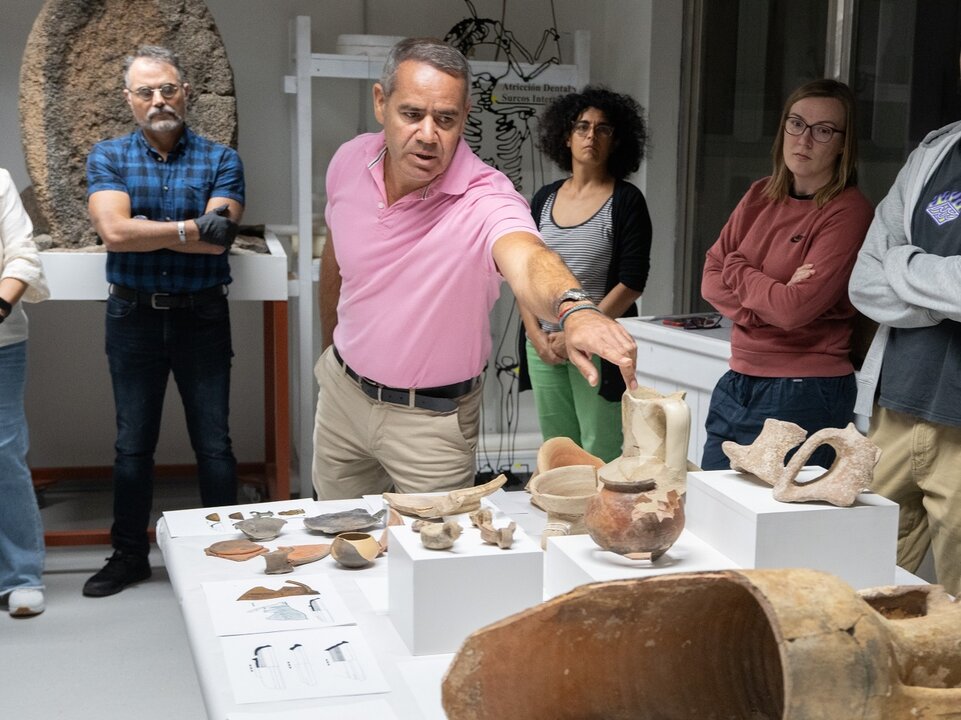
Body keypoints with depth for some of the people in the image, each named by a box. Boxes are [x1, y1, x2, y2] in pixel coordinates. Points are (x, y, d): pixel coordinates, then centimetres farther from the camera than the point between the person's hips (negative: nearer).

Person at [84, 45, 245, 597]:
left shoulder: (221, 160, 0)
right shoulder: (109, 157, 2)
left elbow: (218, 242, -15)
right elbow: (114, 232, -15)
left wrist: (143, 230, -16)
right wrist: (193, 227, -17)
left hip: (203, 317, -1)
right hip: (134, 317, 1)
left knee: (213, 443, 6)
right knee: (133, 444, 11)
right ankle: (130, 555, 24)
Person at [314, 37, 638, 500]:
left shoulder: (484, 199, -28)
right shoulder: (349, 162, -10)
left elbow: (526, 259, -50)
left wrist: (575, 308, -71)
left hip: (429, 418, -5)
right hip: (341, 389, 5)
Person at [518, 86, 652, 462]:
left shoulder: (626, 201, -2)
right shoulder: (544, 199, 11)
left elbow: (631, 282, -9)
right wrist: (536, 334, -3)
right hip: (544, 344, 4)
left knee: (600, 455, -3)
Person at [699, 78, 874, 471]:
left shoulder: (848, 212, -13)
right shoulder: (761, 196, 8)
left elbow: (795, 309, -21)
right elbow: (710, 279, 5)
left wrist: (737, 271, -5)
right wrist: (768, 299, -13)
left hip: (803, 395, -7)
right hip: (737, 384, 7)